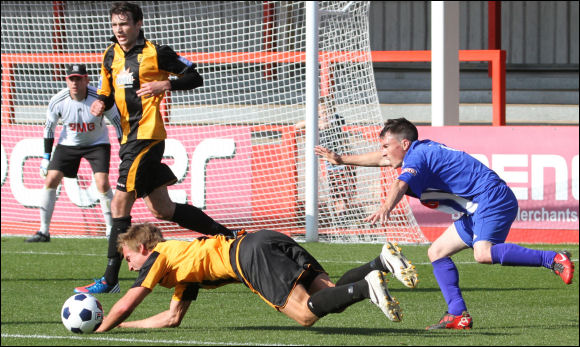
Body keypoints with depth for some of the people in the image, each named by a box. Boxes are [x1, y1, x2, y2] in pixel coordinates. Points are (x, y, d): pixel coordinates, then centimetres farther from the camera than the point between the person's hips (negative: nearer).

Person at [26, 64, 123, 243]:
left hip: (97, 144, -2)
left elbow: (118, 123, -13)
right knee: (50, 179, -8)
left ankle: (111, 230, -4)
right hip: (68, 144, 2)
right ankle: (43, 232, 2)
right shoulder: (58, 101, -20)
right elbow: (49, 128, -4)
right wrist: (46, 157, -3)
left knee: (102, 183, -19)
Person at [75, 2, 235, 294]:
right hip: (129, 136, 9)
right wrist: (100, 103, 0)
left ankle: (110, 279, -9)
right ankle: (227, 235, 26)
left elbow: (194, 77, -2)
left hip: (147, 135, -9)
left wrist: (165, 85, -18)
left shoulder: (155, 53, -7)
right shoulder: (111, 56, 13)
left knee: (120, 203, -11)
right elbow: (107, 91, 23)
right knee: (162, 210, 13)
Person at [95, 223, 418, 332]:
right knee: (331, 294, -3)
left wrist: (102, 328, 25)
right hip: (273, 241, 8)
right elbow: (173, 317, 38)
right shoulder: (182, 258, 36)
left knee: (307, 313, -21)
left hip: (251, 253, -8)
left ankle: (366, 286, -38)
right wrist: (123, 325, 40)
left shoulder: (159, 256, 14)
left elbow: (125, 306, 10)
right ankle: (382, 261, -21)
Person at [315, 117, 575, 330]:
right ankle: (458, 315, 5)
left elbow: (400, 185, -33)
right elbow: (379, 159, 35)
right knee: (437, 252, 10)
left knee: (484, 253, -32)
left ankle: (553, 259, -31)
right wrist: (341, 160, 41)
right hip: (478, 210, 11)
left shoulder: (417, 155, -12)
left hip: (493, 198, -11)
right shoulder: (422, 151, 19)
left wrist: (385, 209, -50)